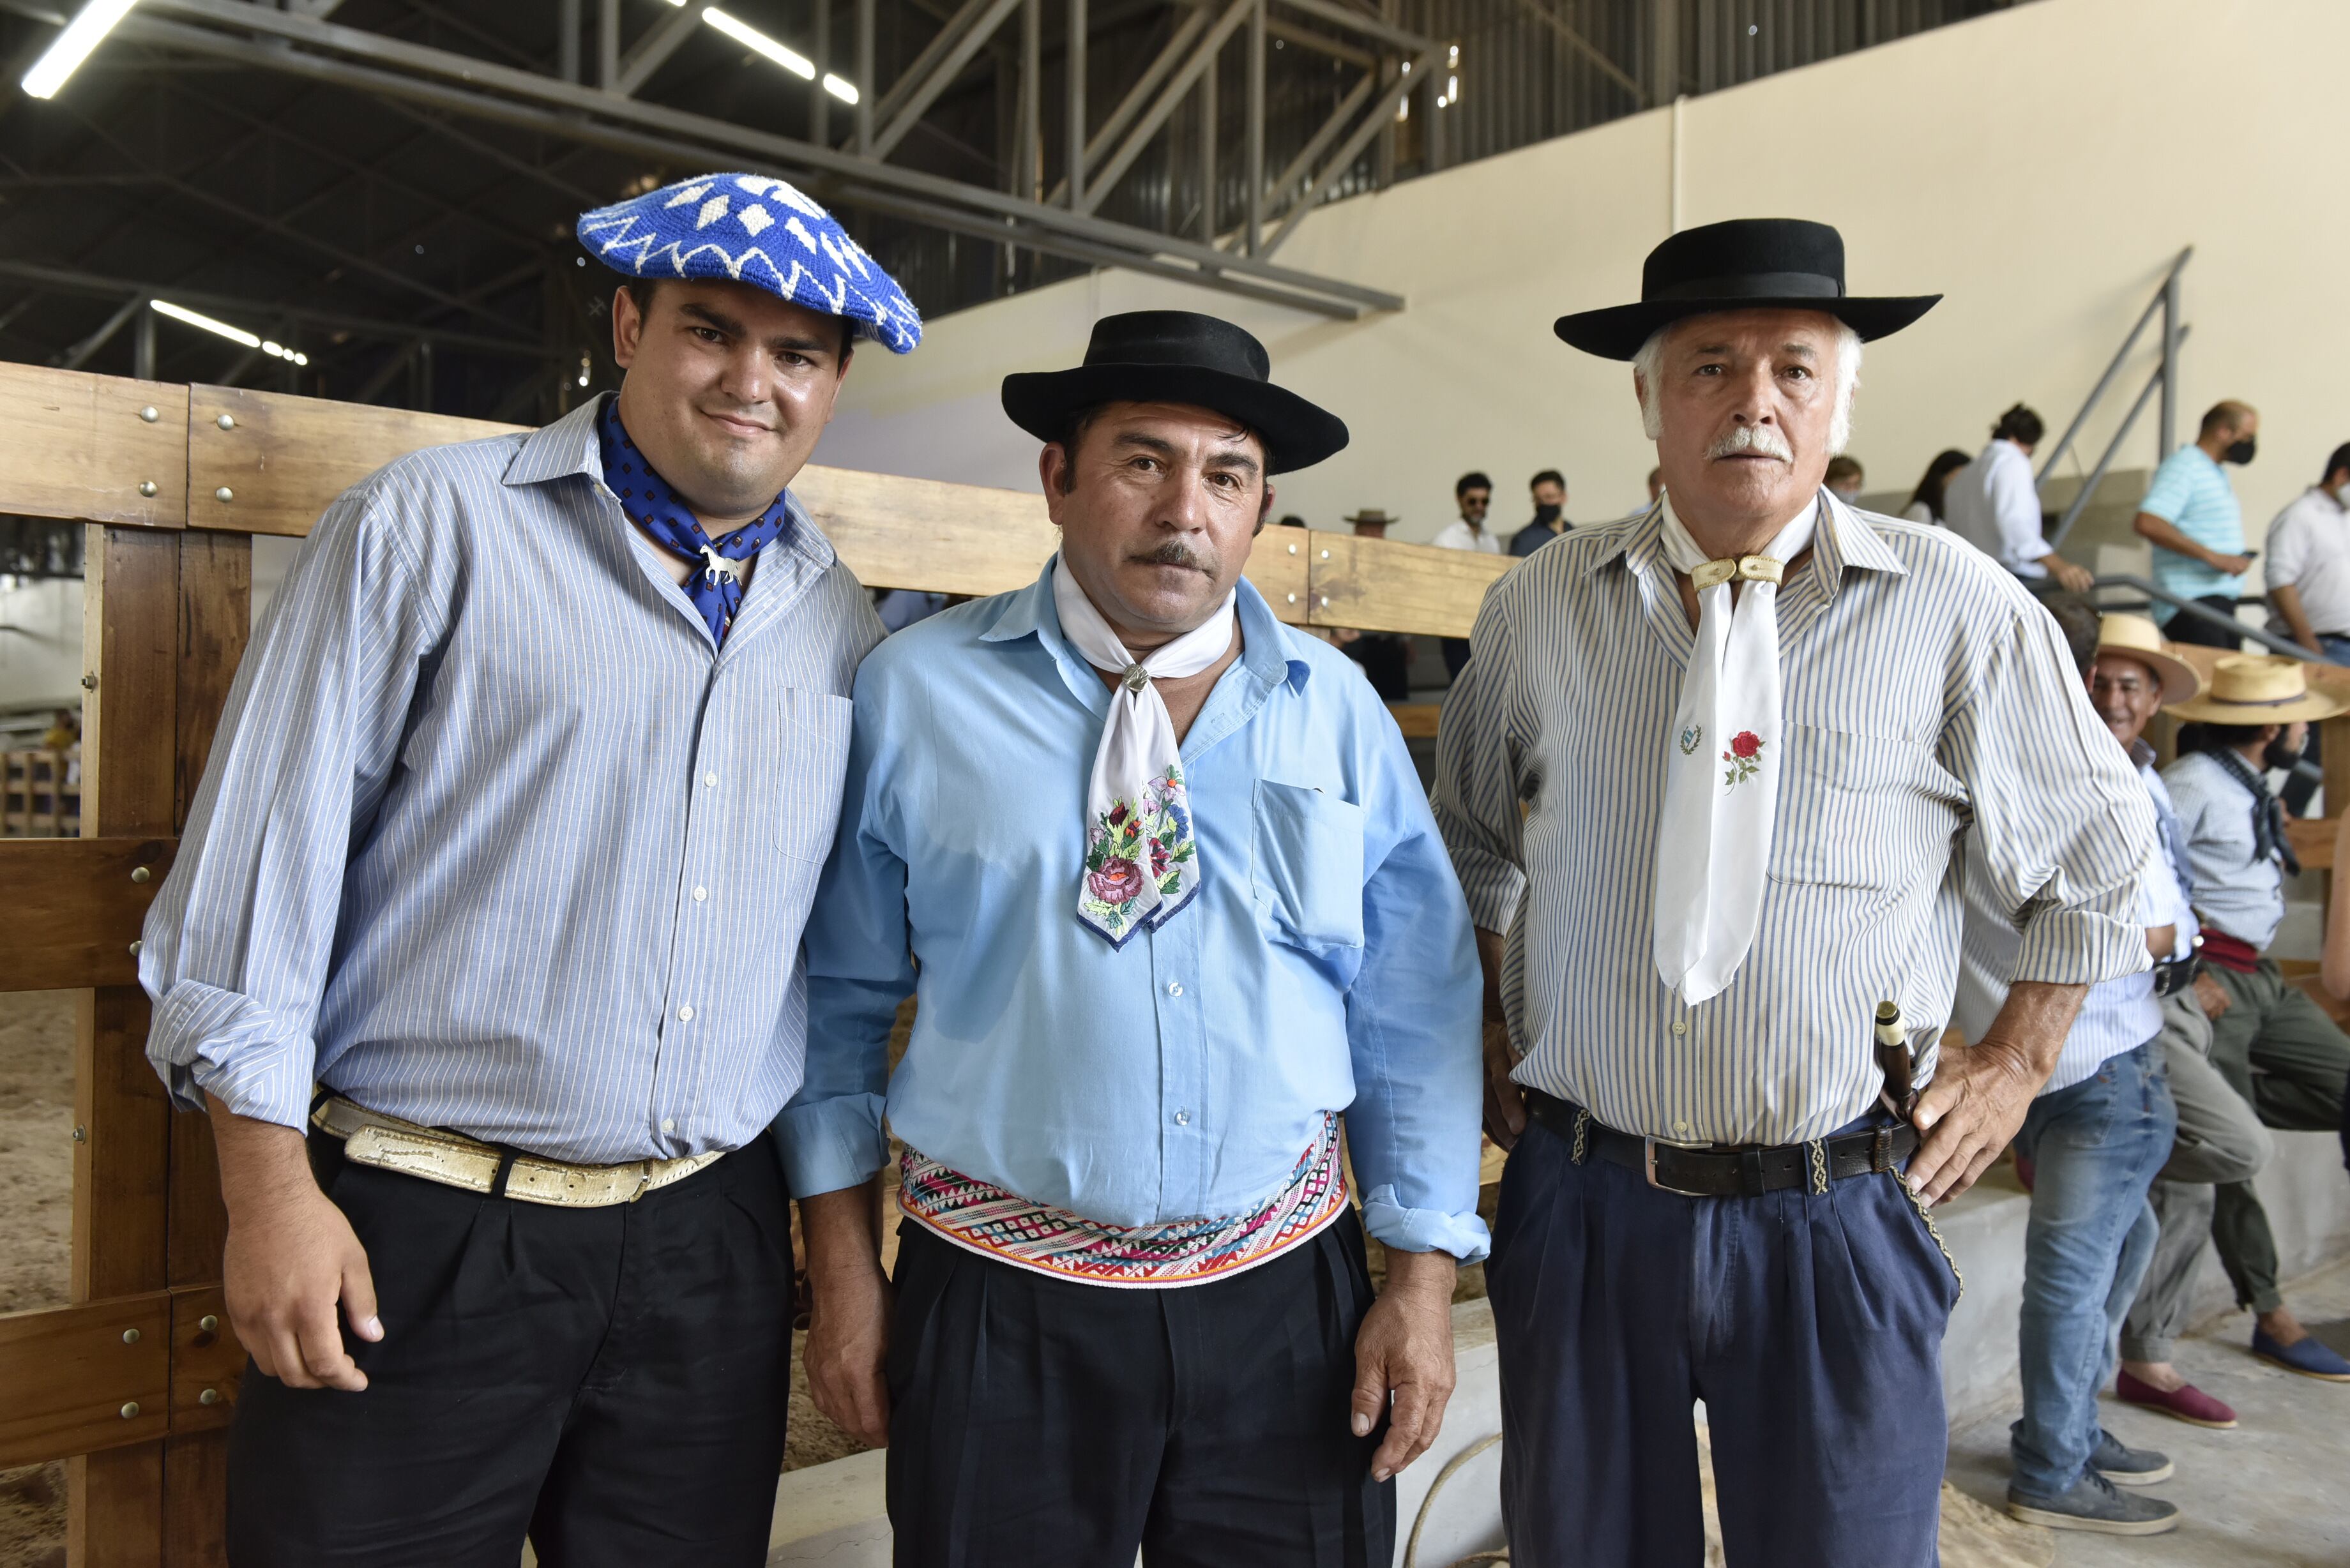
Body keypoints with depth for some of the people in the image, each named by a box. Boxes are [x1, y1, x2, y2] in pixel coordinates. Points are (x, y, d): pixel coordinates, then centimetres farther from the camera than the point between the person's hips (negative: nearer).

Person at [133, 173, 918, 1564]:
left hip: (712, 1243, 4)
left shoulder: (842, 621, 7)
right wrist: (270, 1191, -9)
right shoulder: (435, 526, -4)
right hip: (417, 1239, -3)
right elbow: (262, 862, -6)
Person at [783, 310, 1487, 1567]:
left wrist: (1423, 1276, 1)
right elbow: (838, 996, 2)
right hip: (1000, 1301, -1)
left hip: (1284, 1289, 2)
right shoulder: (915, 692, -4)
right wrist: (843, 1273, 2)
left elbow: (1414, 1013, 4)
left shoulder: (1336, 709, 1)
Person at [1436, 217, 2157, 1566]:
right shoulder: (1542, 606, 1)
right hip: (1586, 1192, 2)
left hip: (1839, 1214, -1)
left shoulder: (1958, 609, -4)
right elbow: (1474, 839, 17)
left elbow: (2098, 852, 9)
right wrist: (1490, 1031, 12)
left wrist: (2018, 1065, 5)